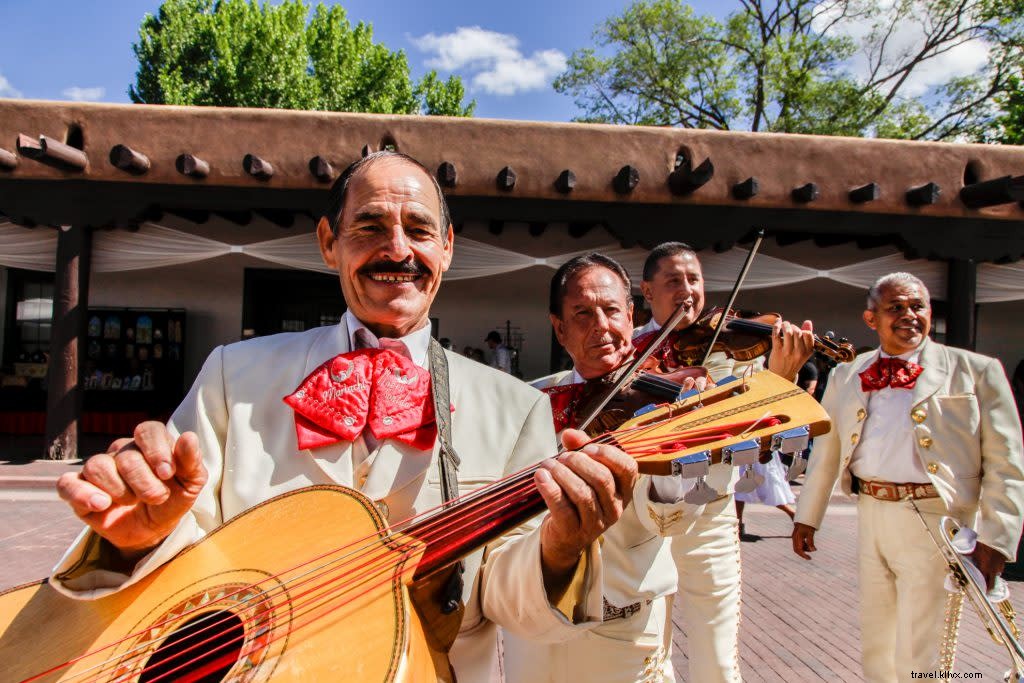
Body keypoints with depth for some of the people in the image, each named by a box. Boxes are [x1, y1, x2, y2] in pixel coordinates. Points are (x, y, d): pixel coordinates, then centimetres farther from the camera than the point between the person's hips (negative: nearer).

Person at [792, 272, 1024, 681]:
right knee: (875, 644, 19)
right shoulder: (846, 377, 9)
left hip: (935, 520, -4)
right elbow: (826, 451, 12)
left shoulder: (976, 372, -1)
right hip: (870, 514, 4)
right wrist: (806, 518, 11)